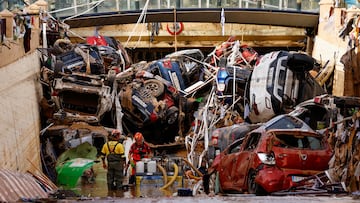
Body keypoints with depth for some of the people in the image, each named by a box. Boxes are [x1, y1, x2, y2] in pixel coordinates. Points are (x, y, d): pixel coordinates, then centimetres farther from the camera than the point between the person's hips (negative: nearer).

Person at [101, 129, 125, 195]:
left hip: (110, 164, 4)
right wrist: (123, 164, 1)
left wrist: (104, 163, 20)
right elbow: (122, 156, -12)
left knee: (110, 178, 11)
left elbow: (102, 155, 9)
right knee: (119, 178, 3)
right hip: (118, 164, -4)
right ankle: (119, 190, 3)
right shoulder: (119, 145, -10)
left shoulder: (106, 145, 4)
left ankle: (110, 190, 15)